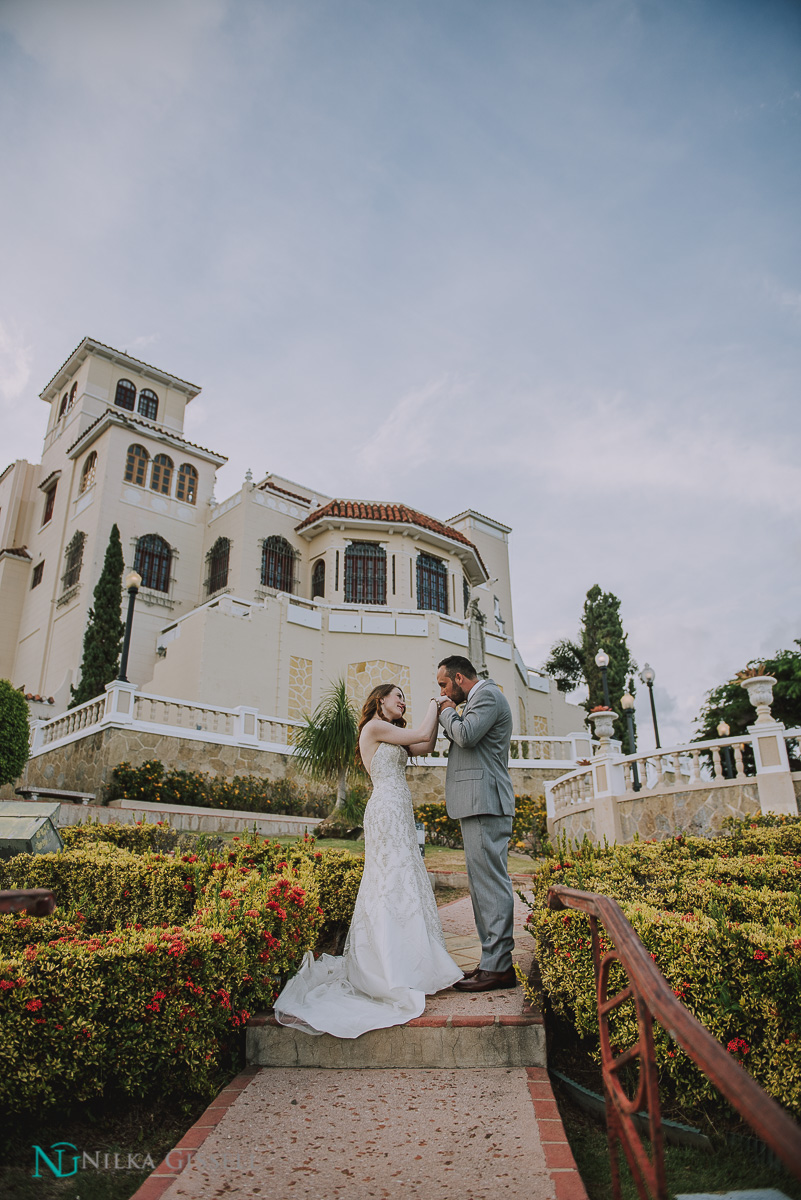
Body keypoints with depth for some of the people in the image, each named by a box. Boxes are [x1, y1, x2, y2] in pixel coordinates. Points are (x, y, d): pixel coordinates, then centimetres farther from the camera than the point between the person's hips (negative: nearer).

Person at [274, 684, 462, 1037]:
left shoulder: (390, 736, 20)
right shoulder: (374, 727, -8)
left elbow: (427, 746, 16)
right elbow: (423, 735, -11)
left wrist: (438, 713, 10)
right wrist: (433, 705, 3)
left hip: (397, 814, 10)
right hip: (388, 810, -10)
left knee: (388, 883, 10)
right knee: (397, 880, -9)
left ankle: (375, 964, 17)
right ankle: (396, 971, -6)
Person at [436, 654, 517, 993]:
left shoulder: (488, 694, -7)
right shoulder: (480, 699, 24)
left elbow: (467, 735, -21)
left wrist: (448, 713, -4)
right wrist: (449, 719, 11)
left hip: (485, 802, -11)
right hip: (478, 804, 11)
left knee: (491, 882, -9)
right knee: (482, 883, 11)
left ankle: (498, 967, -5)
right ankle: (494, 961, 17)